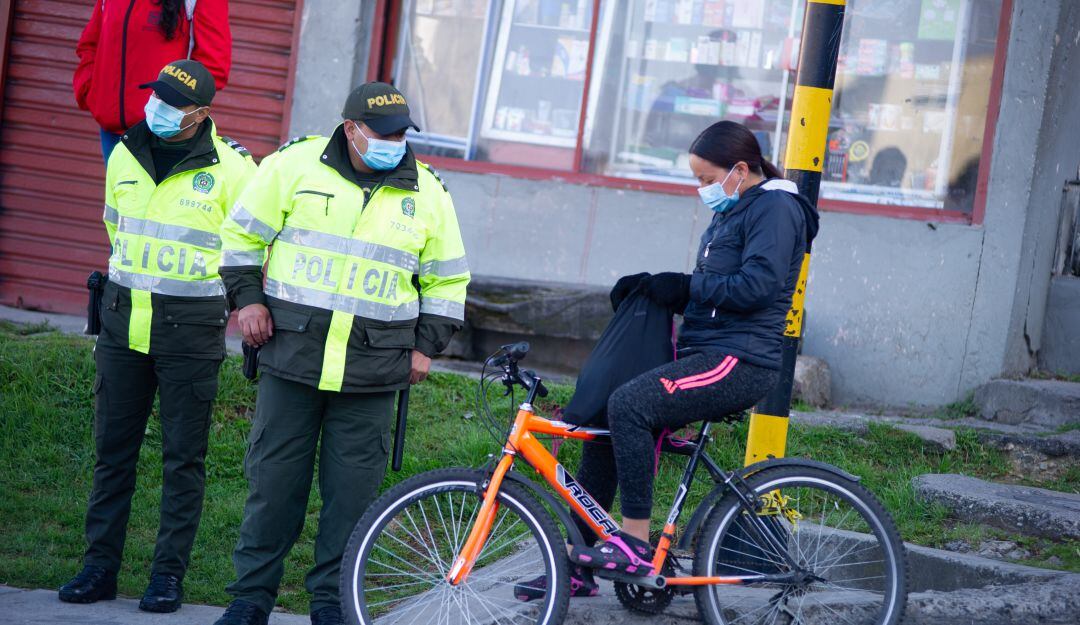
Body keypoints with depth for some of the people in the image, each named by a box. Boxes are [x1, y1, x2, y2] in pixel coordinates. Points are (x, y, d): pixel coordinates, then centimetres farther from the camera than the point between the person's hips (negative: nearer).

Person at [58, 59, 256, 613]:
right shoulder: (125, 157, 6)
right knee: (113, 449, 8)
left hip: (190, 328, -4)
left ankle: (169, 573, 10)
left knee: (183, 457, 2)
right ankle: (100, 567, 14)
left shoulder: (231, 168, -9)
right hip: (124, 319, 4)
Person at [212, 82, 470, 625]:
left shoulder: (427, 193, 6)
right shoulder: (295, 164, 1)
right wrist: (247, 298, 2)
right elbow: (242, 233, 11)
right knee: (274, 476, 3)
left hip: (371, 373, 1)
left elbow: (447, 279, 16)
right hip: (292, 353, -1)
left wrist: (426, 345, 9)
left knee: (353, 487, 3)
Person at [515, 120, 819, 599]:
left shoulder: (775, 208, -9)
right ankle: (577, 566, 9)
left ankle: (636, 542, -21)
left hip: (738, 362, -10)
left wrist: (683, 286, -15)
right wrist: (649, 289, 8)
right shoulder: (731, 213, 21)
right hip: (706, 355, 10)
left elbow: (757, 287, -22)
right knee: (603, 428, 4)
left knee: (628, 403, -28)